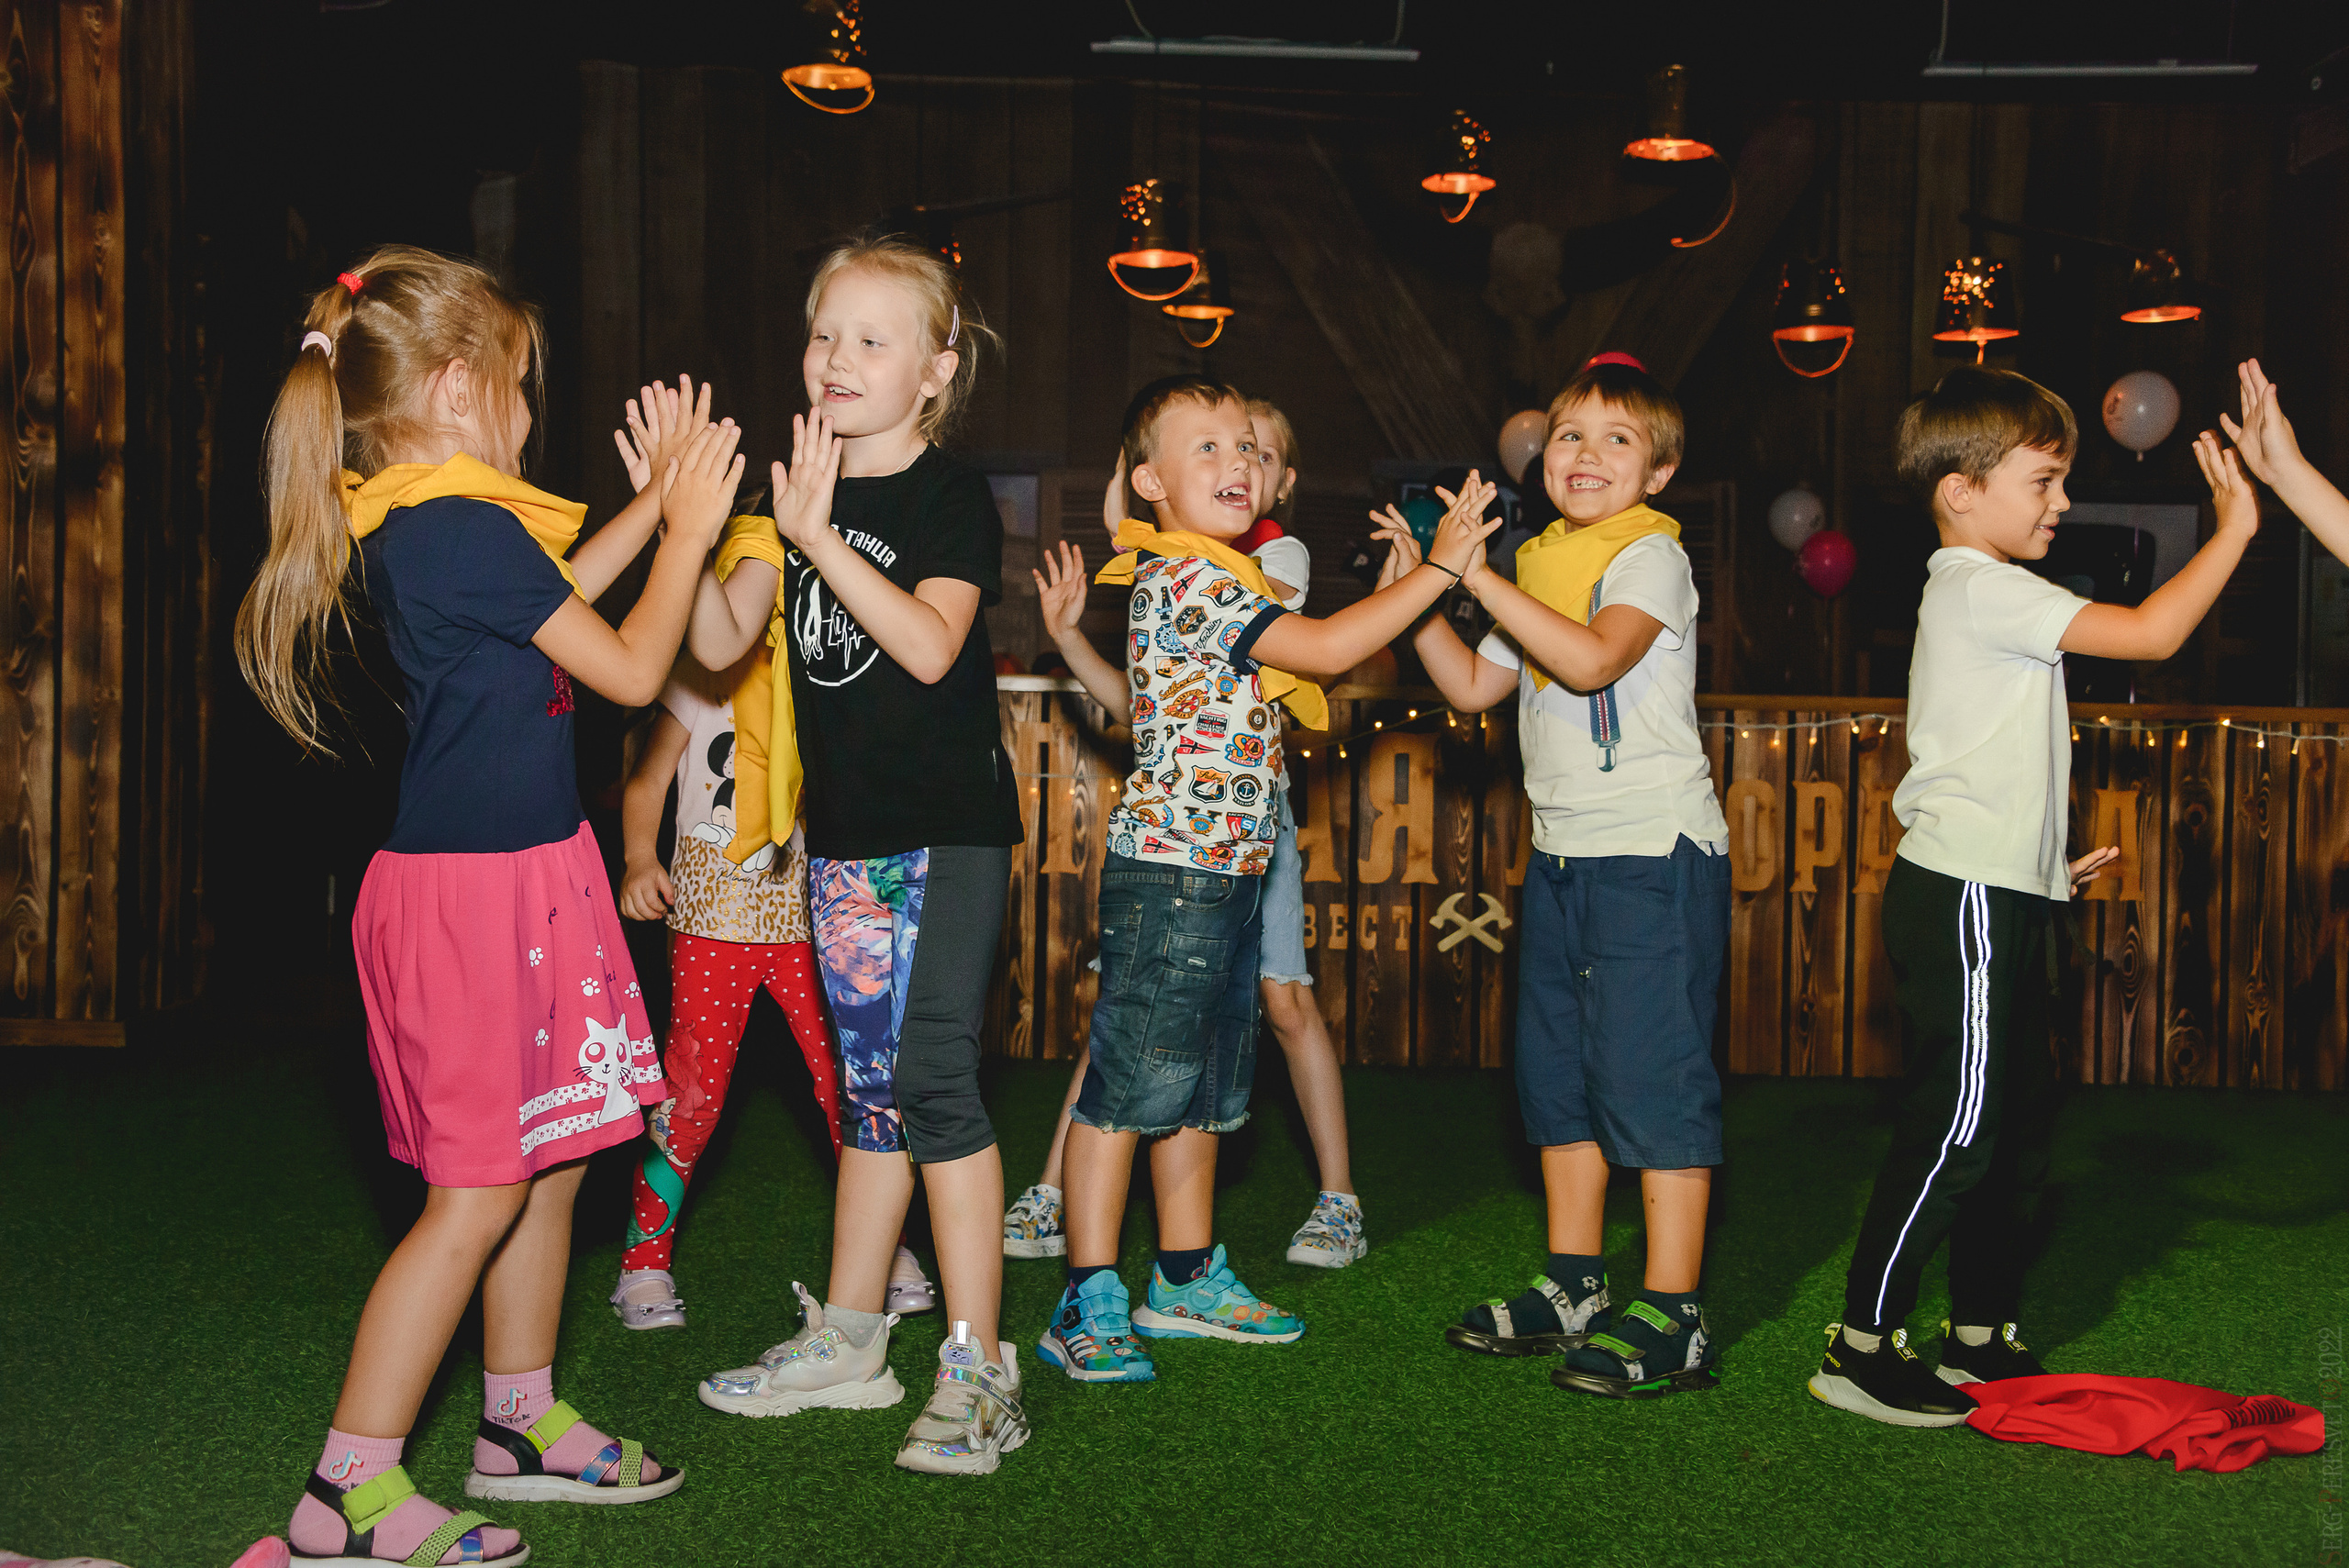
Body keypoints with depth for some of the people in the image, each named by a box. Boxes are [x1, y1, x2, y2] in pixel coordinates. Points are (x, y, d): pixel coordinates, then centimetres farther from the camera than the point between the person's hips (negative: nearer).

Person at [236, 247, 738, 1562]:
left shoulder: (411, 526, 9)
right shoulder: (467, 529, -20)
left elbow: (556, 594, 27)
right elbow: (631, 669, -13)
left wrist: (657, 500, 25)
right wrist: (690, 531, -2)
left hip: (511, 876, 10)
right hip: (483, 888, -10)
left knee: (549, 1161, 17)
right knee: (481, 1188, -4)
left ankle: (525, 1422, 31)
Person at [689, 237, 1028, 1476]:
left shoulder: (952, 497, -8)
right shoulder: (797, 491, 9)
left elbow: (929, 645, -23)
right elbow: (720, 643, 2)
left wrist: (818, 537, -27)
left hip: (947, 827, -6)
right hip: (844, 829, 6)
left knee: (933, 1078, -9)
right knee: (869, 1082, 14)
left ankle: (976, 1366, -2)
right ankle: (849, 1338, 25)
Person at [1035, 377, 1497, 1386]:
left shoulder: (1221, 583, 17)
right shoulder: (1184, 579, -15)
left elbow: (1308, 675, 18)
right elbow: (1324, 648, -20)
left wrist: (1411, 585, 14)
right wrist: (1439, 571, -13)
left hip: (1226, 873, 10)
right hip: (1168, 873, -10)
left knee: (1202, 1088, 16)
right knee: (1127, 1083, -3)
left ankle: (1188, 1279, 27)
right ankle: (1089, 1303, 4)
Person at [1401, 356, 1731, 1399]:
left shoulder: (1651, 554, -9)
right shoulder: (1540, 565, 15)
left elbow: (1593, 657, -26)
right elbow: (1472, 687, 19)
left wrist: (1477, 573, -23)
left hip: (1654, 851, -9)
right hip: (1563, 852, 9)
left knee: (1652, 1072, -7)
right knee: (1557, 1070, 13)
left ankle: (1671, 1320, -1)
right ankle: (1573, 1290, 26)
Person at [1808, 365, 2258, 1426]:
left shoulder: (1982, 596, 19)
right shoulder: (1982, 589, -13)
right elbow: (2148, 632, -19)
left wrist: (2045, 857, 23)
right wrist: (2235, 529, -9)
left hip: (2005, 897, 11)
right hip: (1965, 898, -11)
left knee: (2018, 1124, 14)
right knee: (1954, 1127, -8)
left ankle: (1982, 1339, 23)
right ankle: (1861, 1348, -1)